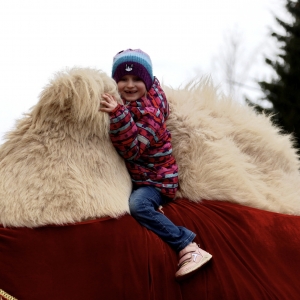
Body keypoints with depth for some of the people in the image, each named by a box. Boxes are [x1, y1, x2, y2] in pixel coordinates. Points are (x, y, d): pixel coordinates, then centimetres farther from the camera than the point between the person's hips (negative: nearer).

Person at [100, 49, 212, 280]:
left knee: (137, 205, -35)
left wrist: (118, 114, -43)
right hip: (136, 176, 9)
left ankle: (188, 248, -32)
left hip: (156, 179, -8)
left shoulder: (149, 112, -21)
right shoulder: (127, 104, 4)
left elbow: (133, 148, -32)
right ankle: (154, 210, 2)